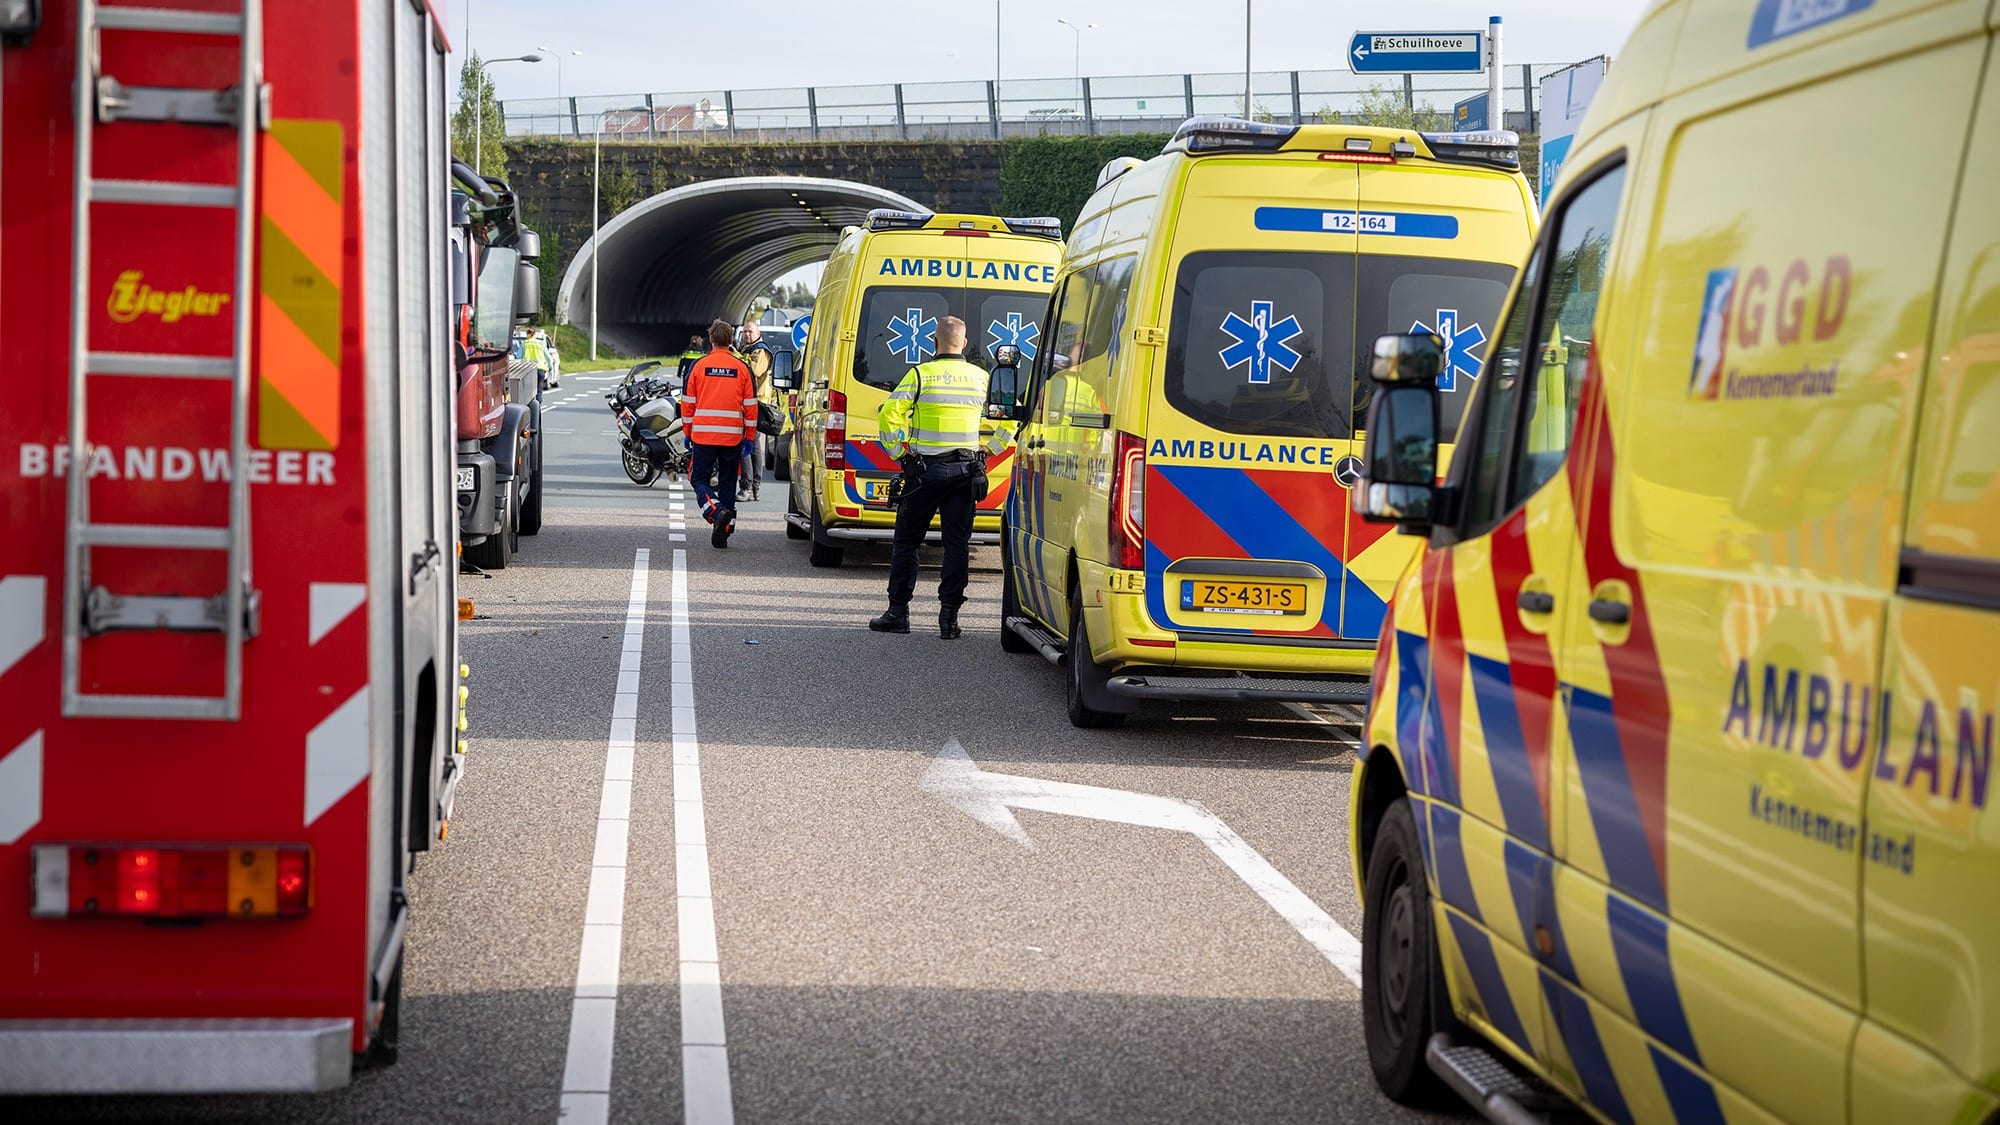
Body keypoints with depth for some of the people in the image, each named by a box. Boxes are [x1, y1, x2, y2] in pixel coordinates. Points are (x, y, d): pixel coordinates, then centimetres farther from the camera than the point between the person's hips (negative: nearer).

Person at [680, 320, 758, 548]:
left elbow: (688, 402, 3)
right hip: (732, 436, 2)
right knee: (727, 483, 11)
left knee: (700, 479, 6)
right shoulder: (741, 368, 2)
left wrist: (688, 432, 12)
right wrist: (749, 436, 12)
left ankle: (717, 512, -22)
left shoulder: (699, 365, -1)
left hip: (703, 435, -2)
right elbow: (750, 405, 4)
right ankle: (723, 533, 9)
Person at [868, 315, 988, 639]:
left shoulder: (921, 374, -6)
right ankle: (949, 617, 1)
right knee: (957, 544, 5)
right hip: (966, 471, 2)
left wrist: (899, 452, -1)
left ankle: (898, 612, 10)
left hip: (926, 469, -2)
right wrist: (986, 455, 13)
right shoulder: (981, 378, 4)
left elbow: (889, 415, -11)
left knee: (907, 540, 9)